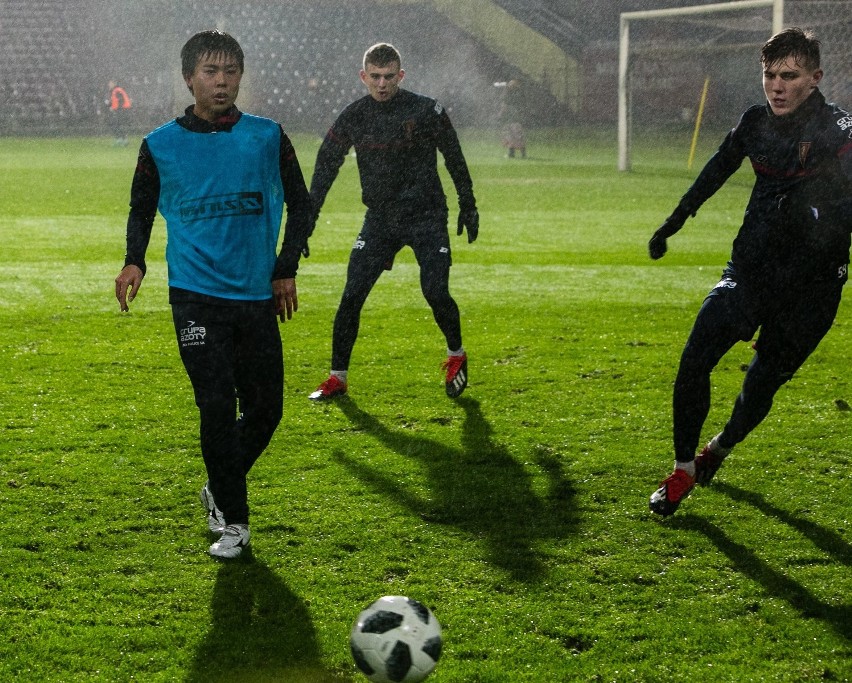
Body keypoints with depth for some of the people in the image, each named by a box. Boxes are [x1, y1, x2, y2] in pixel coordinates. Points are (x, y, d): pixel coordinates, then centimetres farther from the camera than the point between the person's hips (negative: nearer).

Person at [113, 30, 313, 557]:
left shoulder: (268, 137, 3)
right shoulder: (161, 146, 2)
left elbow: (300, 203, 13)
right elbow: (141, 209, 15)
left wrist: (286, 268, 6)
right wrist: (135, 260, -1)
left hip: (258, 296, 2)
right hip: (196, 297, -2)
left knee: (266, 410, 4)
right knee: (218, 406, -12)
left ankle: (221, 489, 31)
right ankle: (233, 520, 2)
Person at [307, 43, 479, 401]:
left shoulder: (426, 111, -9)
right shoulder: (353, 116, -2)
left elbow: (455, 160, 3)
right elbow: (326, 166, 4)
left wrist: (467, 207, 8)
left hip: (426, 215, -3)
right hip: (379, 219, 3)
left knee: (435, 292, -13)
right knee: (351, 296, -6)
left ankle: (456, 356, 17)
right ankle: (338, 377, 7)